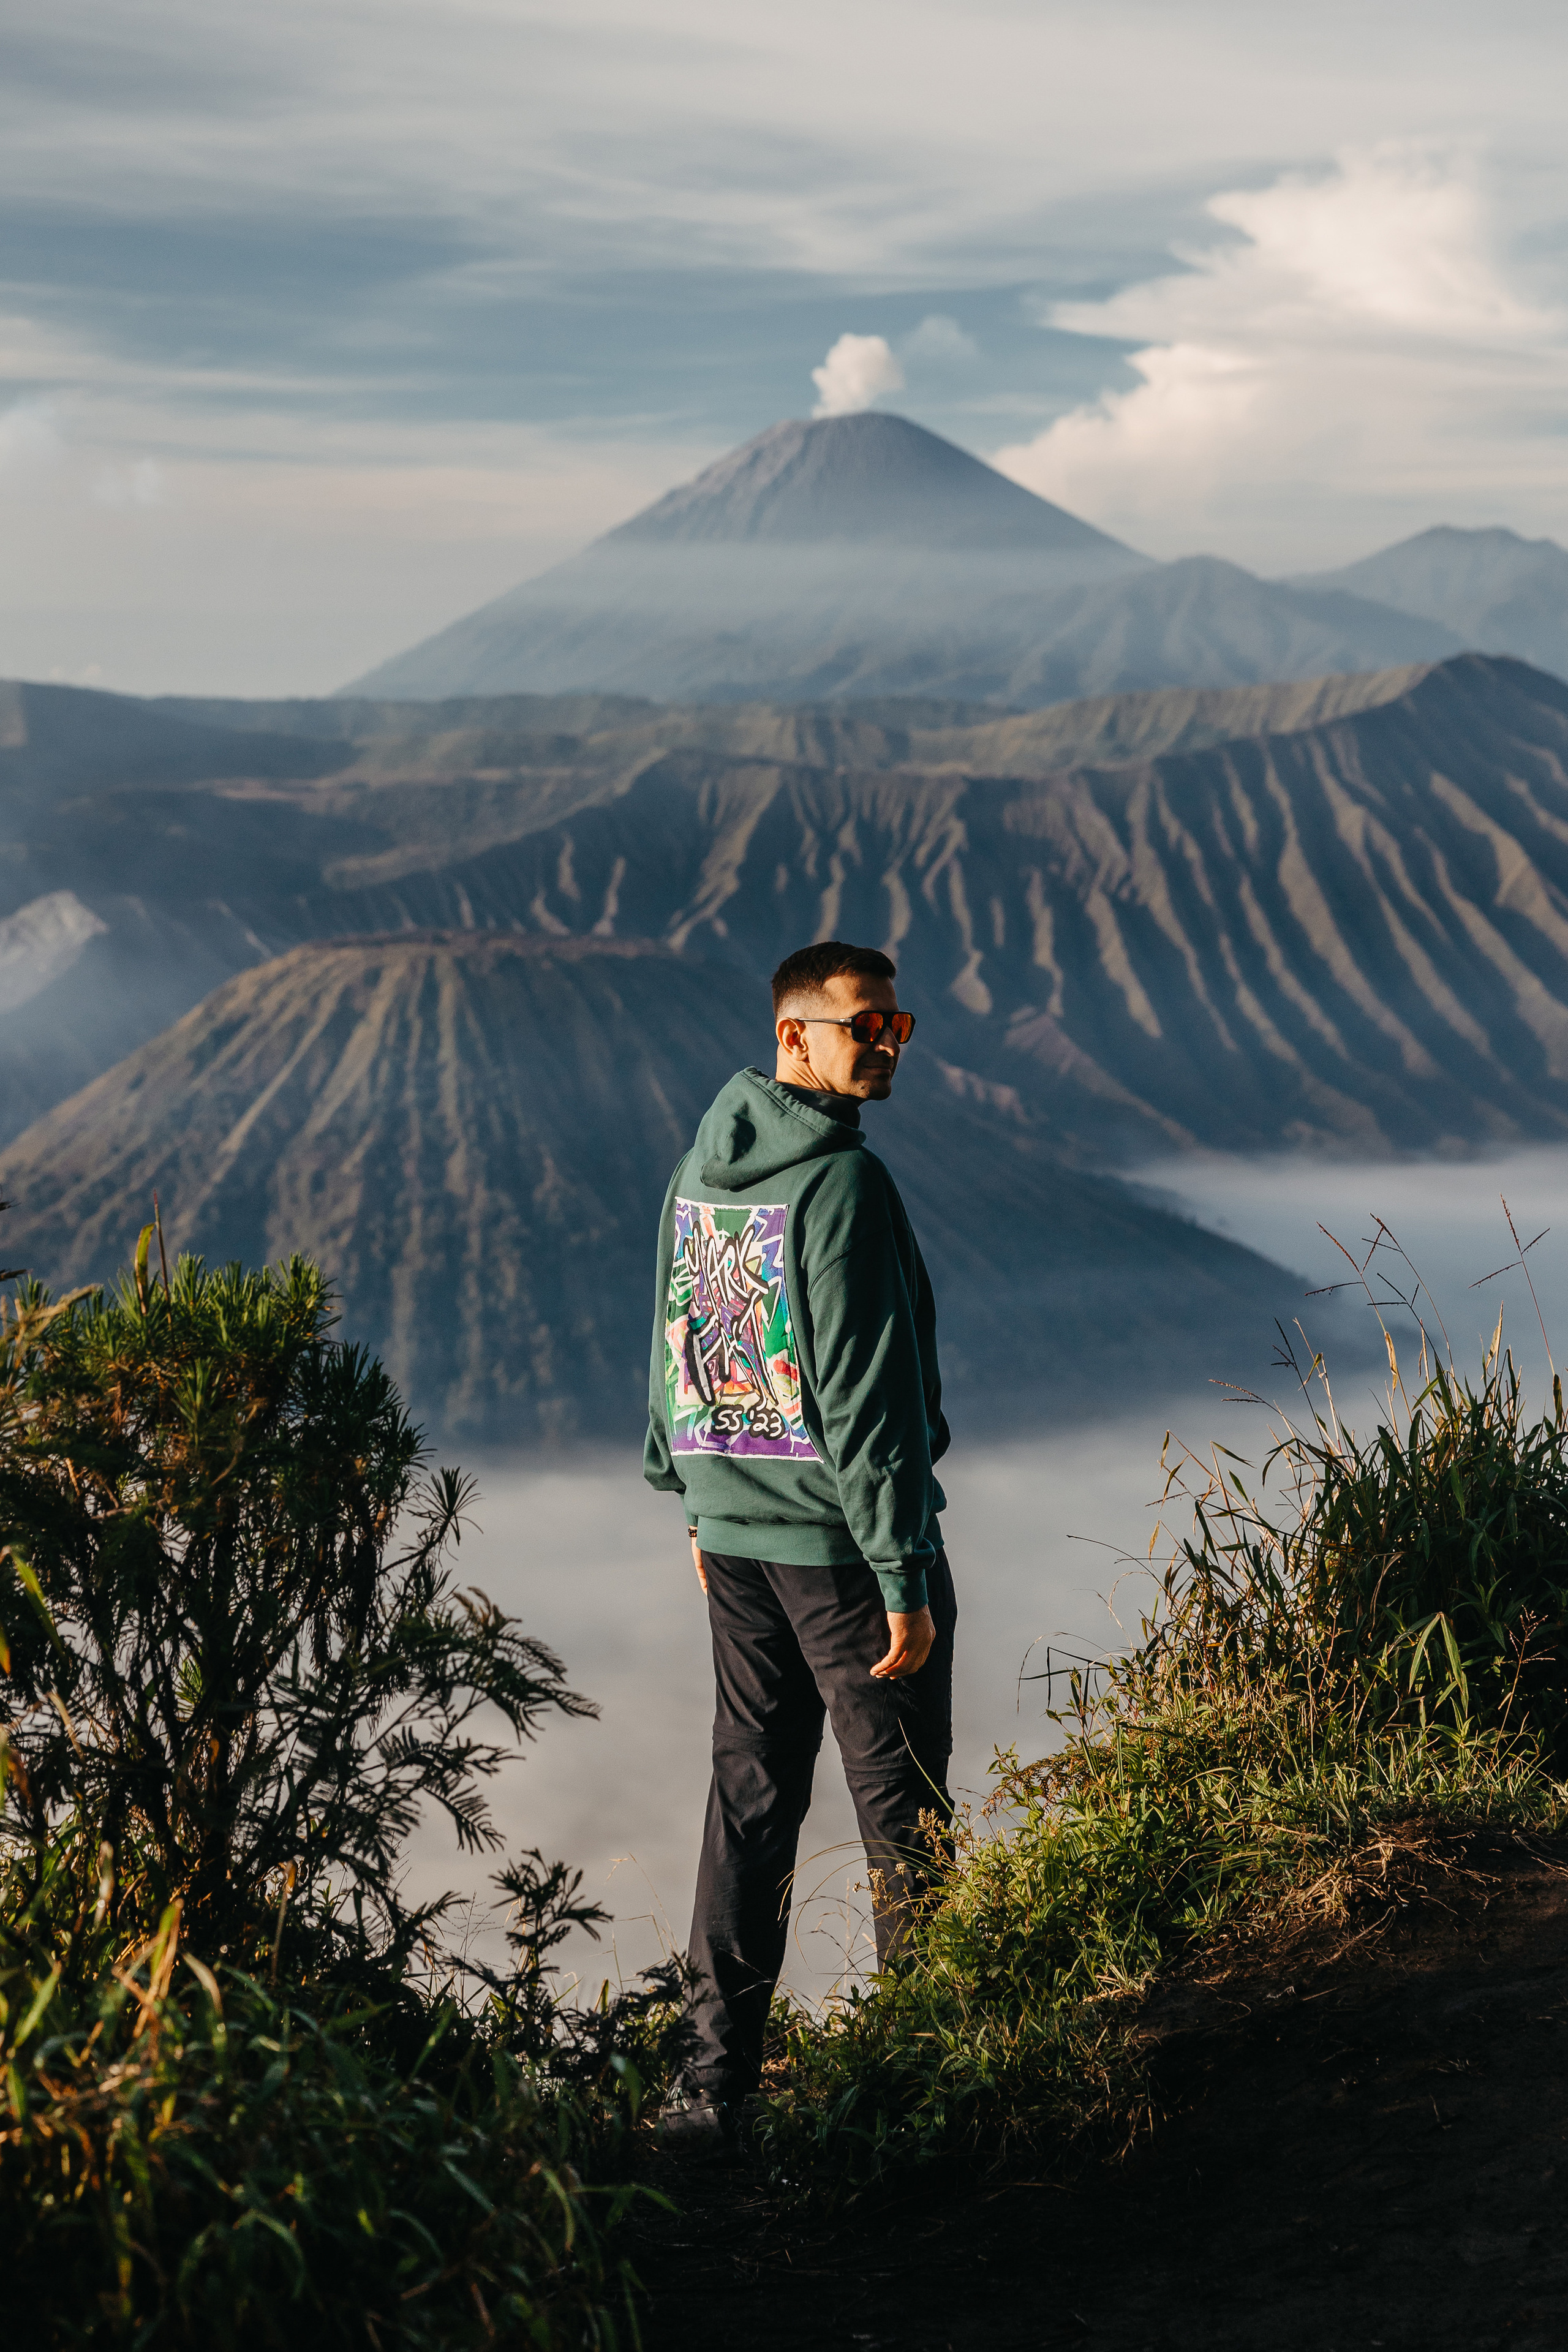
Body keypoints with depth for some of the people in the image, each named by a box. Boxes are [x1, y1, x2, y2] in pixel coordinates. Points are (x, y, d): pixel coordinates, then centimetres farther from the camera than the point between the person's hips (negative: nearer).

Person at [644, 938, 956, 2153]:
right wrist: (905, 1579, -18)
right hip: (842, 1537, -8)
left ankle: (716, 2083, 13)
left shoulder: (697, 1171, 9)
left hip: (735, 1534, 8)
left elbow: (673, 1353, 16)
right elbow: (864, 1395, -21)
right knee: (902, 1807, 4)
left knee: (750, 1793, 12)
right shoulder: (843, 1184, -18)